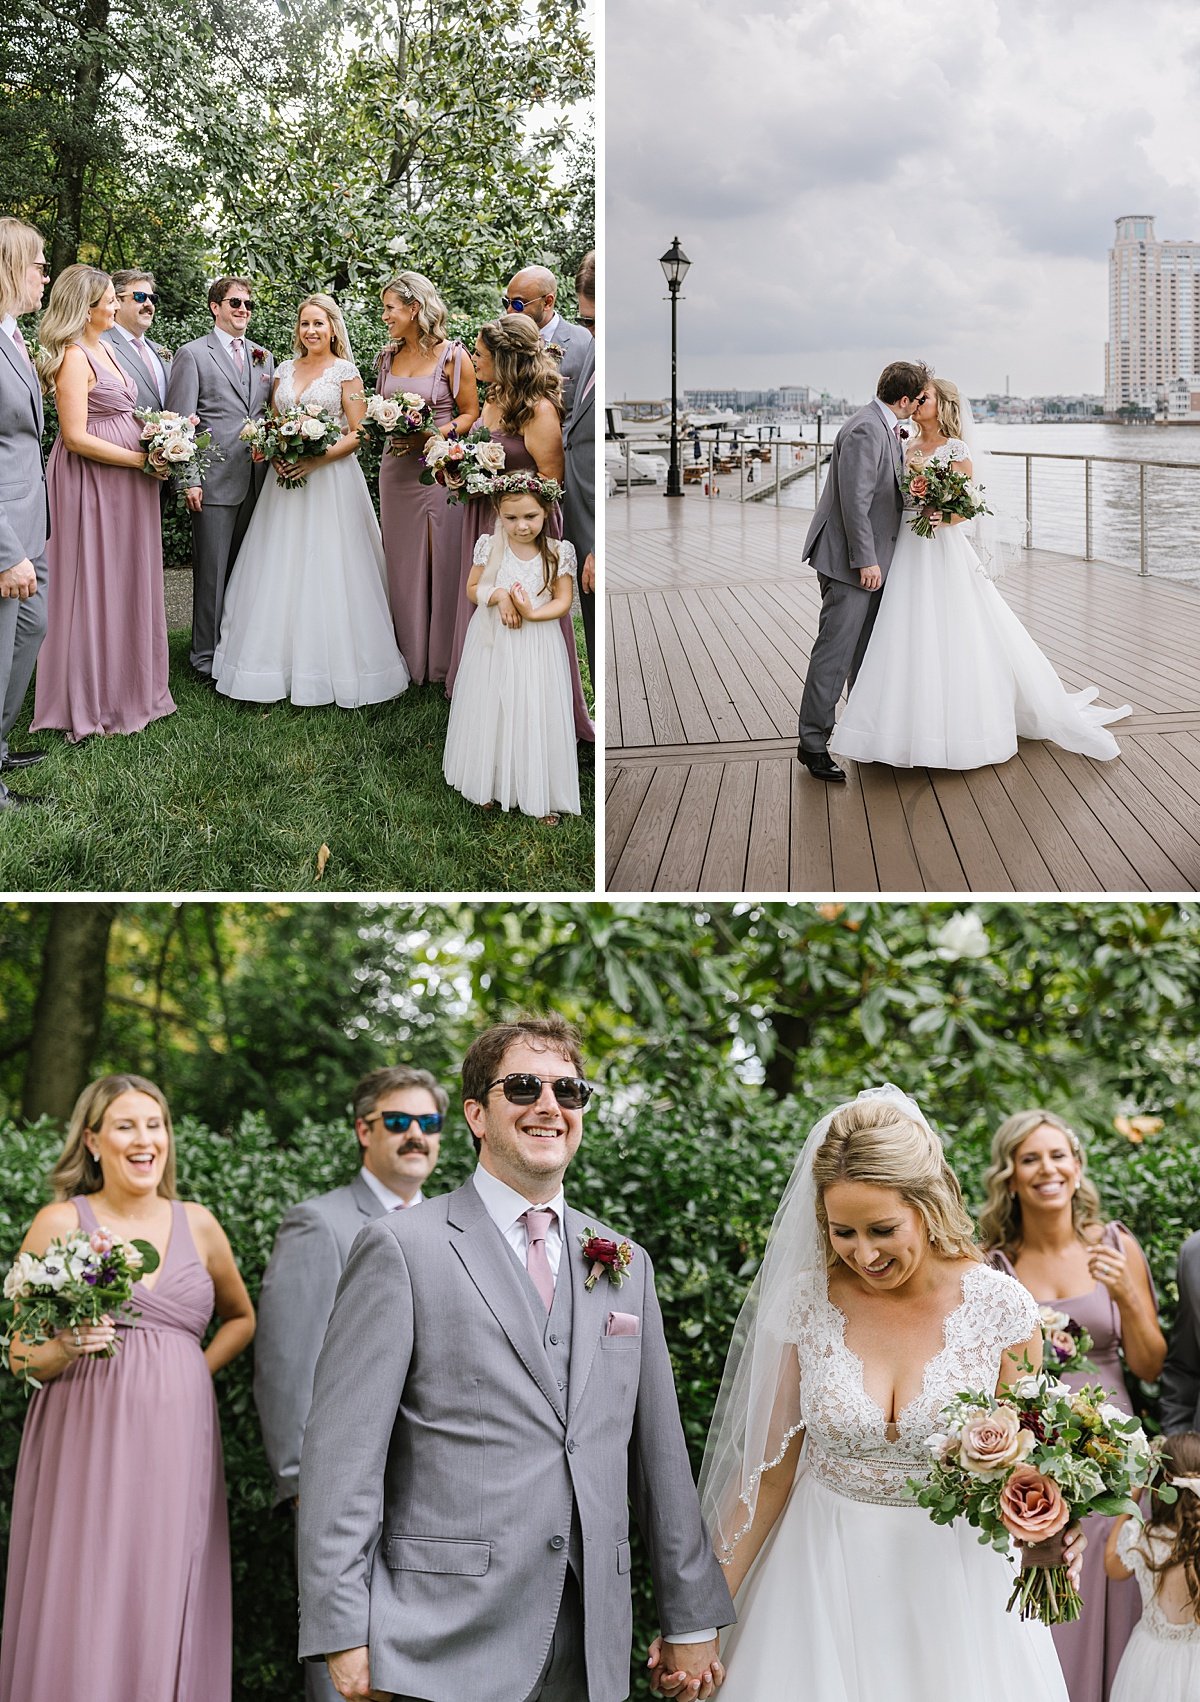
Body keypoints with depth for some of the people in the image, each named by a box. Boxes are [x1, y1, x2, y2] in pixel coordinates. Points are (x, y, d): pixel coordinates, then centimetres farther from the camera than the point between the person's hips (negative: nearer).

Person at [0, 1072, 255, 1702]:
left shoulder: (197, 1224, 9)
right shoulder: (60, 1223, 1)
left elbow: (240, 1318, 25)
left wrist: (191, 1372, 9)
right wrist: (65, 1350, -17)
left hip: (176, 1447, 3)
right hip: (86, 1446, -2)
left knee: (165, 1619, 3)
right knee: (80, 1620, -4)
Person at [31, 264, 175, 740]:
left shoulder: (104, 349, 13)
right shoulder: (74, 358, -15)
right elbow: (76, 437, -20)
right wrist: (140, 460, -16)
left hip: (126, 482, 9)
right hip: (92, 481, -9)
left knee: (126, 583, 14)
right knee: (94, 586, 0)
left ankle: (126, 686, 25)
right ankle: (91, 700, 10)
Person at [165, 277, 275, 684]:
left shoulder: (264, 357, 16)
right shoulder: (193, 354, 0)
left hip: (257, 482, 5)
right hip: (214, 482, -5)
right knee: (211, 571, -2)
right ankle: (206, 658, 5)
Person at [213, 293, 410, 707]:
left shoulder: (345, 371, -1)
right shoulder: (285, 370, 12)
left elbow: (357, 433, -5)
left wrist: (318, 458, -17)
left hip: (331, 478, -5)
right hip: (287, 479, 5)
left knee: (327, 570, -5)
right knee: (281, 572, 3)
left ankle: (334, 663, 2)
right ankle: (282, 660, 9)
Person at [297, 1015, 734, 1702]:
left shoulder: (627, 1264, 12)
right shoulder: (403, 1249, -4)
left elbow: (660, 1450, 14)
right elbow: (343, 1454, -8)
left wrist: (692, 1619, 12)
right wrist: (346, 1635, -13)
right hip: (447, 1646, -4)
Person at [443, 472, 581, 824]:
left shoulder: (558, 552, -8)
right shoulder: (489, 547, -5)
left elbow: (563, 602, -5)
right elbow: (472, 589, 2)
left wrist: (532, 613, -22)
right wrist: (498, 596, -18)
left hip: (537, 647, -1)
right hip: (492, 643, 1)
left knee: (535, 714, 4)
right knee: (491, 713, 11)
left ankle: (541, 795, 17)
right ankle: (490, 784, 29)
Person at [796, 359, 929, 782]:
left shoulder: (885, 428, 12)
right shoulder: (865, 431, -19)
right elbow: (855, 500, -23)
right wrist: (866, 560, -23)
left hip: (871, 559, 10)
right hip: (850, 560, -10)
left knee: (868, 648, 17)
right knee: (835, 651, -8)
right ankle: (812, 742, -4)